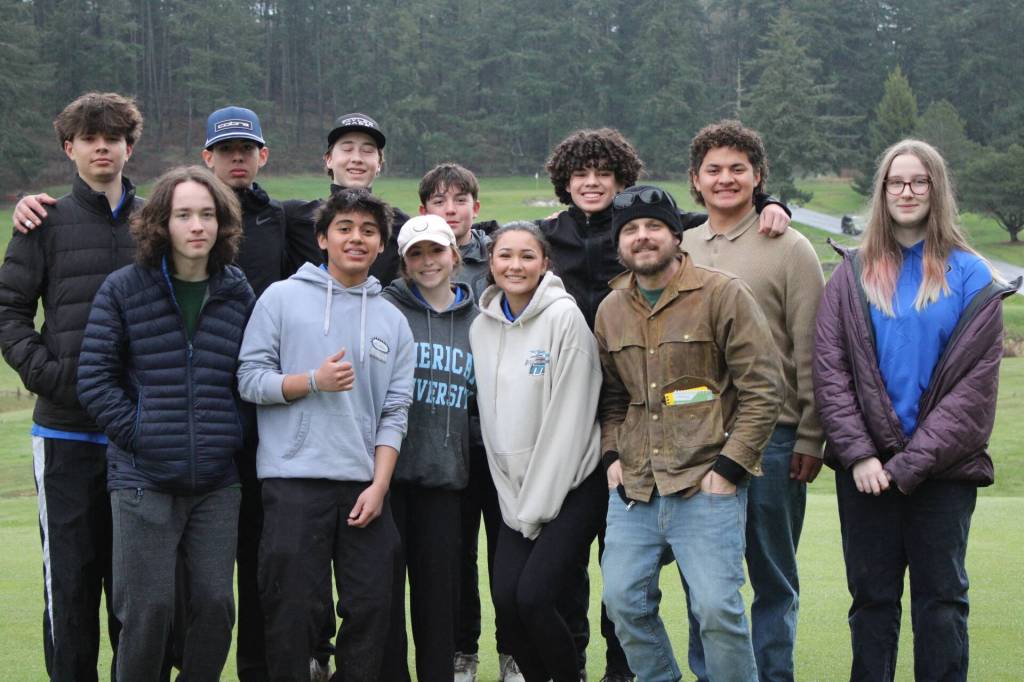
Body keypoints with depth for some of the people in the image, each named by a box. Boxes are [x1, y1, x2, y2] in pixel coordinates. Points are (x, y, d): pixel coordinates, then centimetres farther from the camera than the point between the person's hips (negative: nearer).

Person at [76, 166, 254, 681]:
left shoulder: (240, 295, 8)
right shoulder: (123, 290, -1)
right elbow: (94, 377, -3)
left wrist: (232, 438, 4)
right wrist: (139, 436, -9)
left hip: (217, 482, 3)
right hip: (143, 479, -3)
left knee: (216, 604, 2)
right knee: (148, 609, -3)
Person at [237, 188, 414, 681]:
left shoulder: (393, 321, 13)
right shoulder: (282, 298, 4)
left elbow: (395, 412, 8)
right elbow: (249, 379, 0)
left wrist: (379, 485, -2)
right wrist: (314, 381, -13)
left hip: (365, 483, 3)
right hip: (294, 479, -3)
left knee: (371, 607, 3)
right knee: (294, 609, -3)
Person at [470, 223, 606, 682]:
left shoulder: (563, 317, -11)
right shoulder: (481, 327, 6)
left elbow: (568, 417, -14)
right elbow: (491, 418, 8)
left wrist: (539, 505, -13)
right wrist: (516, 503, 2)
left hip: (570, 486, -5)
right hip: (514, 491, 5)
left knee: (533, 596, -15)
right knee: (505, 597, -6)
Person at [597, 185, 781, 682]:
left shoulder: (722, 295, -6)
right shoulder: (611, 309, 12)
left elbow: (761, 388, -7)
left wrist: (728, 467, -11)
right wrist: (612, 455, 9)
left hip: (706, 485, -6)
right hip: (633, 489, 6)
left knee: (716, 607, -10)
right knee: (623, 600, 5)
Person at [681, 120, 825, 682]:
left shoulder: (789, 249, 0)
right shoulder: (679, 251, 11)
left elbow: (809, 352, -3)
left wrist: (809, 438, -8)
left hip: (771, 437, -3)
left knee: (773, 577, 5)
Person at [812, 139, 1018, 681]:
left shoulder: (970, 276, 1)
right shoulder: (853, 275, 7)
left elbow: (976, 383, -6)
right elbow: (828, 368, 0)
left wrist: (912, 463, -12)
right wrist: (858, 454, -12)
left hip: (943, 468, -1)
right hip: (866, 468, 2)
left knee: (941, 596, 3)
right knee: (872, 596, 7)